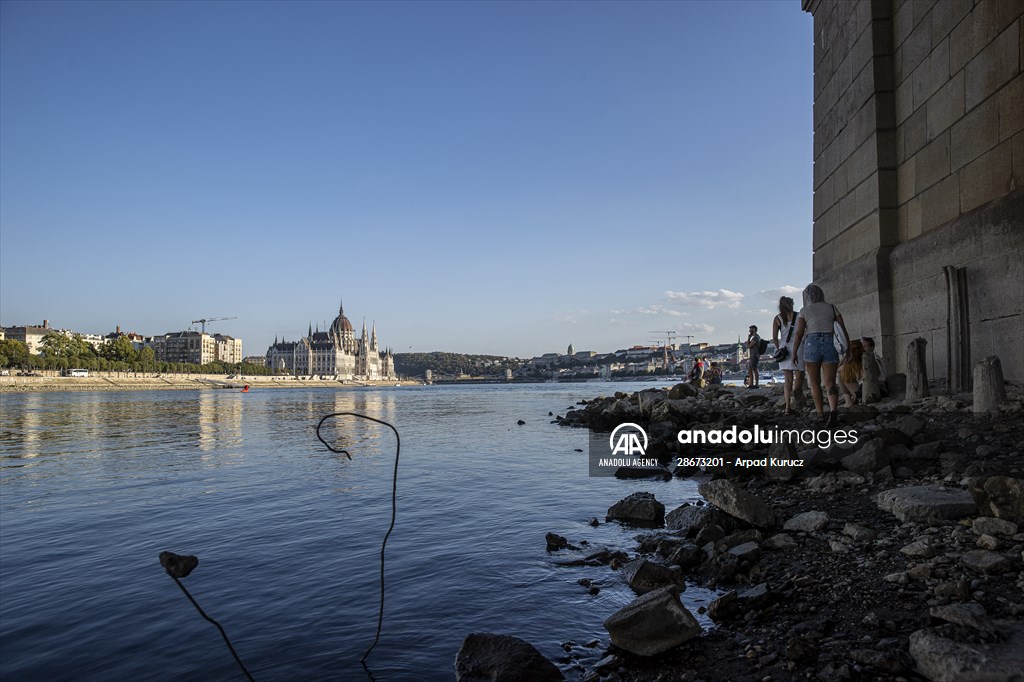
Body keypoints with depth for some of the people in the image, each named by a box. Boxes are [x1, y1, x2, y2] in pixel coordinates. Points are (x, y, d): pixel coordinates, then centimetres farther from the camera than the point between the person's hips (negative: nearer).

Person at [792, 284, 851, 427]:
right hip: (830, 346, 1)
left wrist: (794, 353, 3)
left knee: (815, 383, 14)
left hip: (812, 345, -1)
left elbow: (799, 333, -3)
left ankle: (821, 415, 14)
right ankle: (834, 410, -32)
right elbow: (844, 329, 9)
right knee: (830, 384, -6)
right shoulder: (831, 307, 15)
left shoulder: (804, 310, 8)